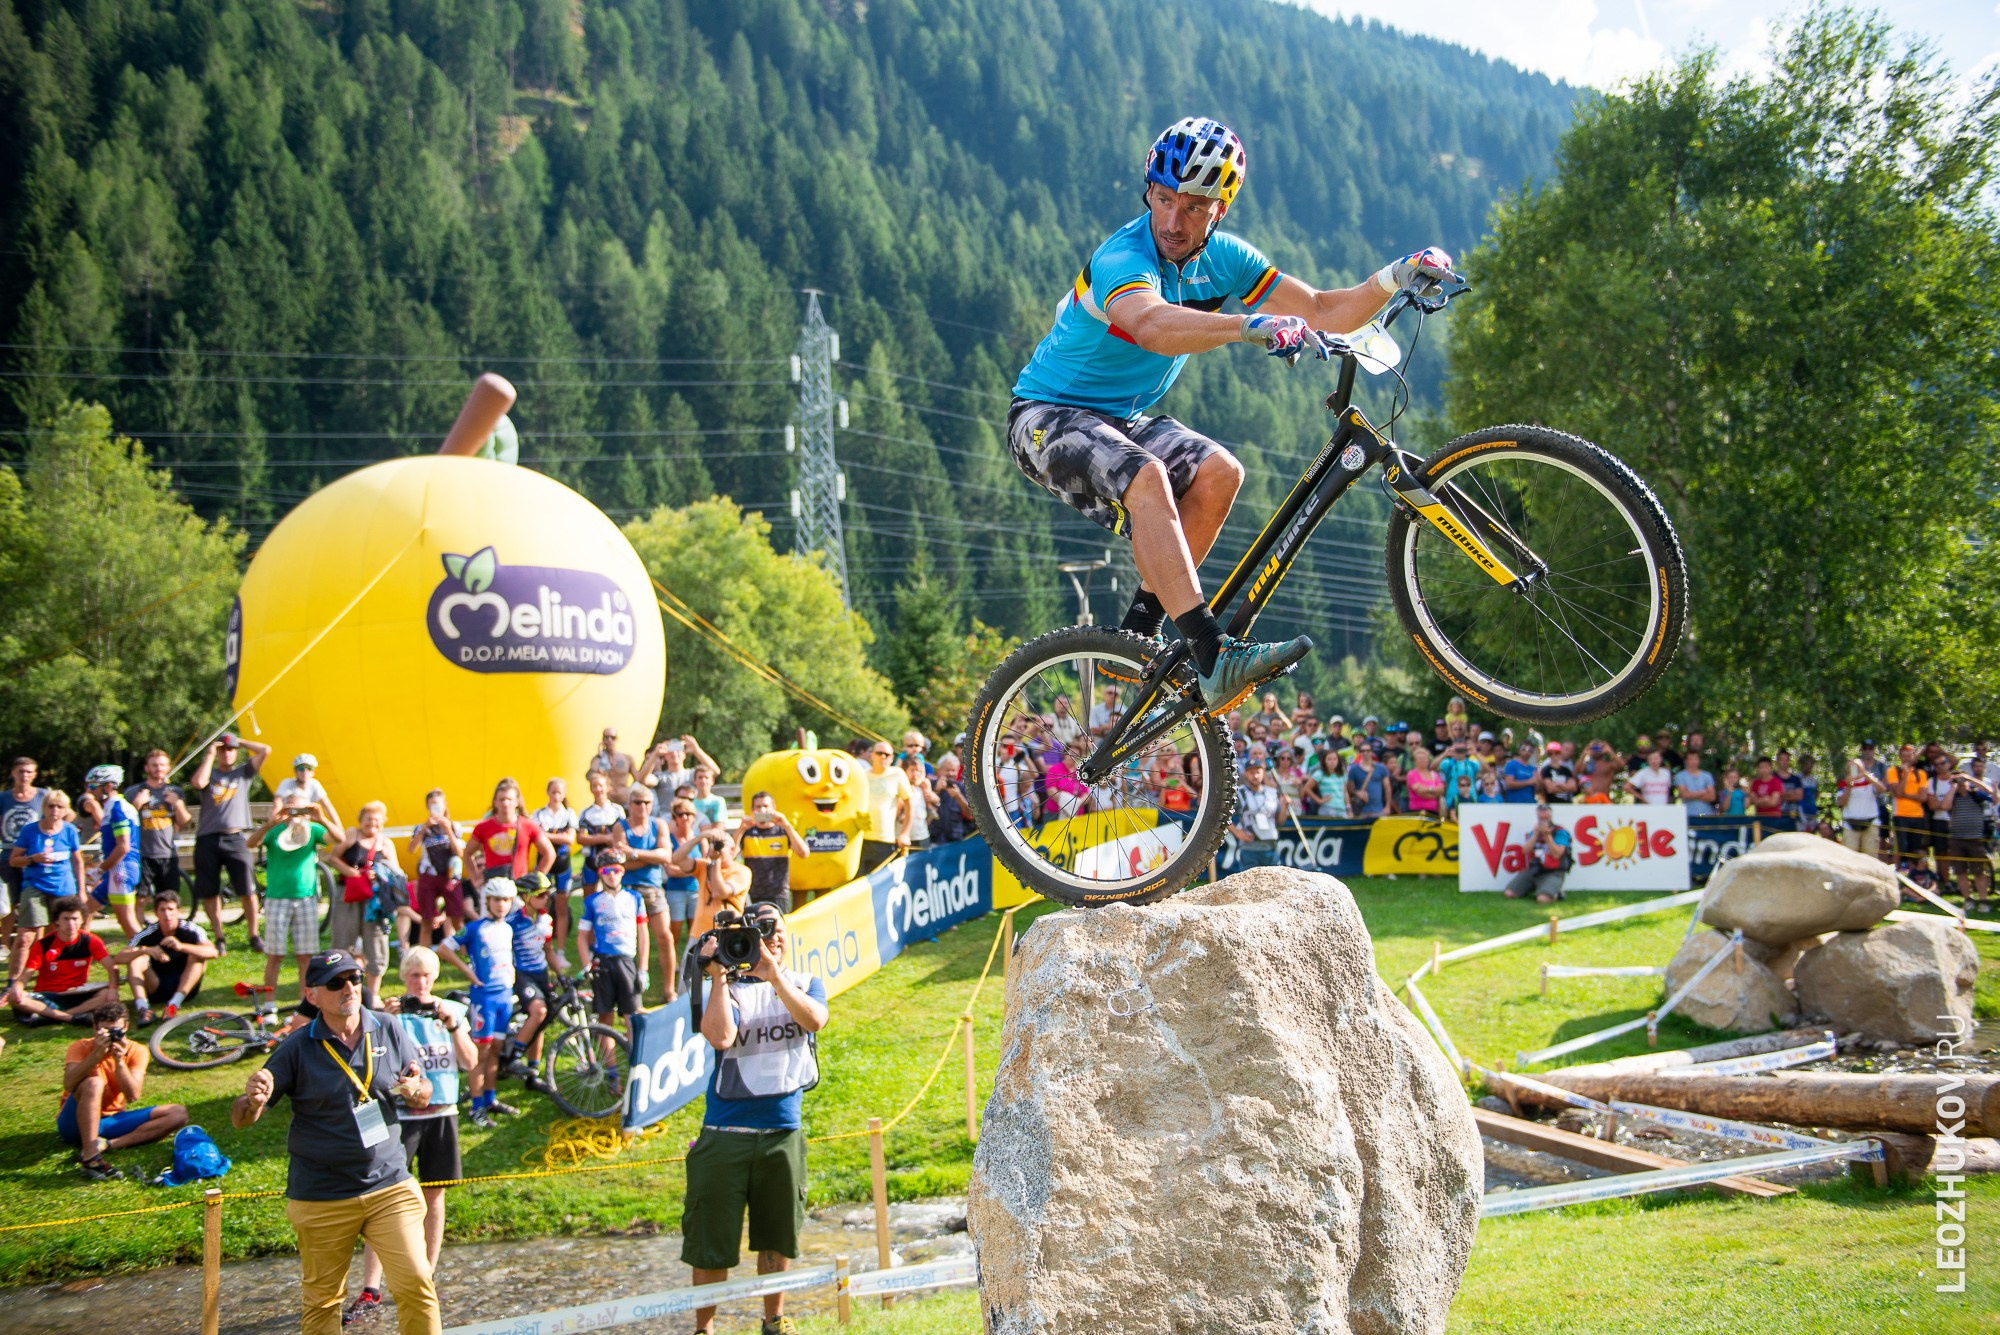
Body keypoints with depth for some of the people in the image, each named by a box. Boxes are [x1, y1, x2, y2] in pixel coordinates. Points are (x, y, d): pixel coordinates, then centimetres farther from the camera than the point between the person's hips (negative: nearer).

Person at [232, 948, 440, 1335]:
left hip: (390, 1187, 1)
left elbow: (425, 1093, 12)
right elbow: (240, 1119, -5)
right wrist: (253, 1099, -29)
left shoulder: (389, 1031, 0)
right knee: (321, 1301, 9)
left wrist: (416, 1091, -13)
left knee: (415, 1284, -6)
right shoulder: (297, 1047, -7)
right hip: (321, 1197, -1)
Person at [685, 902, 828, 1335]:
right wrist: (718, 976, -17)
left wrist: (774, 974, -20)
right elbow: (720, 1037, -20)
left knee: (776, 1235, 15)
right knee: (712, 1238, 1)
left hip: (784, 1131, 3)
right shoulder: (730, 987, -1)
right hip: (726, 1132, -3)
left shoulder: (806, 983, 8)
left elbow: (814, 1019, -14)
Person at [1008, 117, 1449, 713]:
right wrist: (1253, 326, -64)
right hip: (1048, 417, -7)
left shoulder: (1221, 257, -4)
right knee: (1146, 478, -34)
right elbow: (1153, 326, -50)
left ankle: (1140, 628, -7)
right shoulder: (1122, 258, -26)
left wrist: (1394, 277, -20)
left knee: (1219, 472, -17)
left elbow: (1322, 313, -4)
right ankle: (1214, 659, -38)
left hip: (1121, 417, 8)